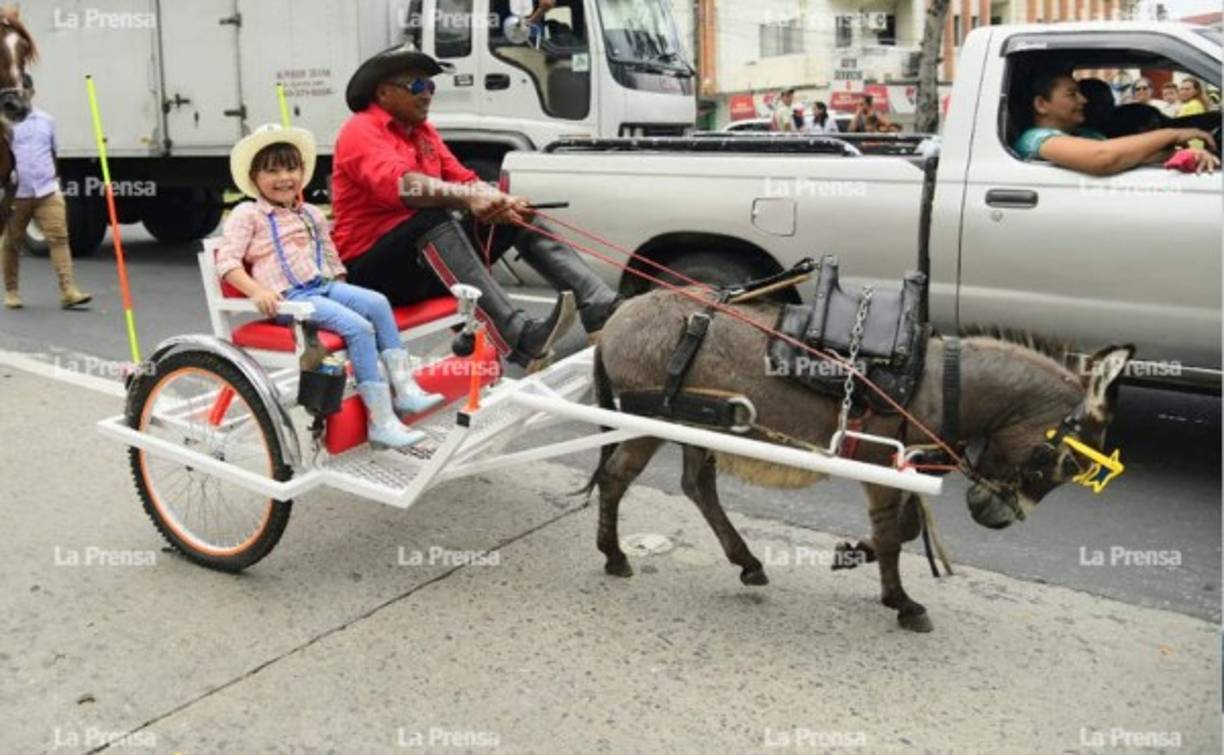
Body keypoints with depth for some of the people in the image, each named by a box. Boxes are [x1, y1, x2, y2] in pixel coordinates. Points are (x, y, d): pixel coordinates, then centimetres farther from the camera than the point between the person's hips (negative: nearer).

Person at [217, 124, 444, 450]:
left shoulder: (312, 214, 22)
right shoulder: (247, 214, 4)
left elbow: (331, 258, 27)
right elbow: (227, 261, -6)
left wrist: (343, 291, 14)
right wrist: (257, 291, -21)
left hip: (323, 286, 7)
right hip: (289, 297, -6)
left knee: (377, 303, -19)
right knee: (358, 327, -26)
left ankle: (404, 388, -17)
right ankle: (381, 420, -27)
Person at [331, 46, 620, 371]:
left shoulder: (422, 130, 16)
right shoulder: (360, 131, -8)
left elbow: (464, 181, 6)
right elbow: (402, 185, -28)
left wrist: (503, 203, -16)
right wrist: (468, 198, -42)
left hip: (431, 258, 8)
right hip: (372, 268, -8)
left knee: (517, 215, -3)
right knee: (435, 217, -35)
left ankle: (604, 311, -20)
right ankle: (520, 340, -51)